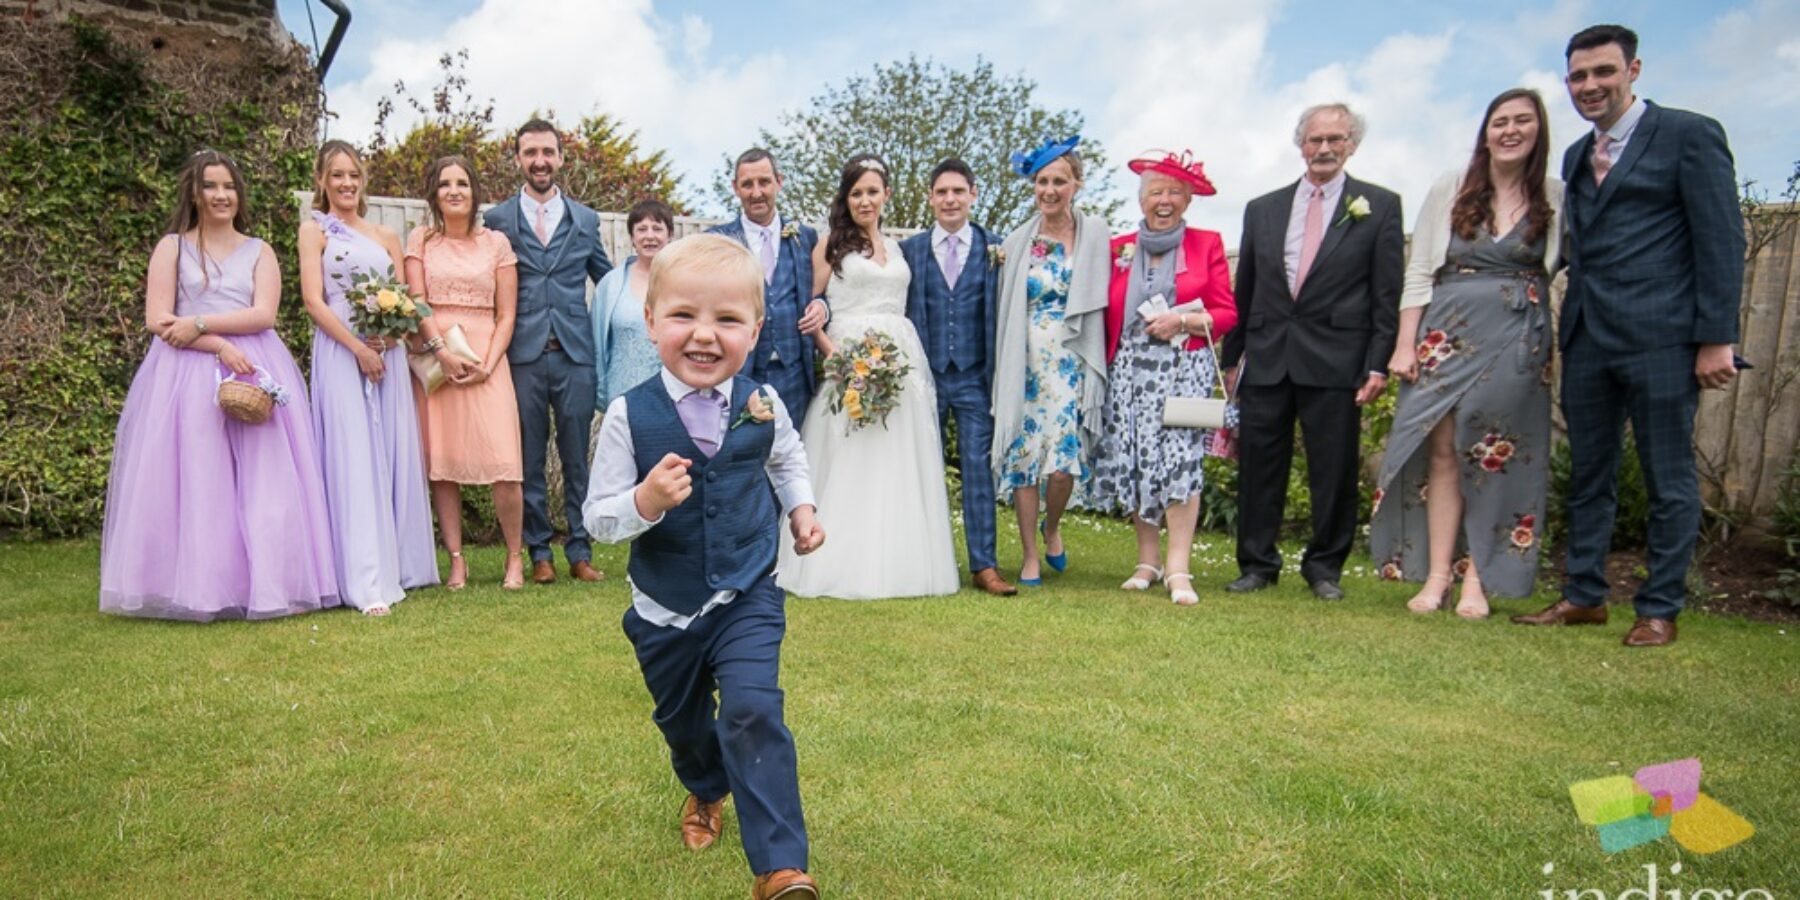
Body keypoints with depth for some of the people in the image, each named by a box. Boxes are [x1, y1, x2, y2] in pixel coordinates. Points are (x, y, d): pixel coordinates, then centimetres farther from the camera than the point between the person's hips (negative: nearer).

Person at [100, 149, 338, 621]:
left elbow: (263, 314, -1)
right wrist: (219, 346, -13)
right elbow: (157, 321, -1)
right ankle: (194, 587, 0)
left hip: (255, 371, 1)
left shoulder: (259, 251, 14)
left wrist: (199, 323, -10)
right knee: (192, 480, -4)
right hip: (187, 375, -1)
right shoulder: (172, 247, 9)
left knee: (261, 481, -4)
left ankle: (262, 583, 0)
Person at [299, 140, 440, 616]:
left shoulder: (386, 237, 17)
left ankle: (402, 566, 14)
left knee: (395, 455, 4)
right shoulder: (314, 230, 6)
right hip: (341, 353, -4)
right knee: (353, 460, -7)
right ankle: (368, 582, -9)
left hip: (389, 354, 4)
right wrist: (358, 348, -14)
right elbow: (313, 299, -3)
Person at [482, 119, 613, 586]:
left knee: (577, 458, 5)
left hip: (575, 354, 1)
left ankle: (580, 552, 14)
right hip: (523, 355, -1)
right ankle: (539, 552, 15)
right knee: (529, 460, 5)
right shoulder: (497, 219, 7)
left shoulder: (586, 220, 12)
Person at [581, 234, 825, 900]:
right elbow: (597, 518, -14)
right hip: (664, 612, 1)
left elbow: (788, 459, 16)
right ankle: (705, 791, 55)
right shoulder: (629, 415, -17)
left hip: (748, 599, -1)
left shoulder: (763, 405, -9)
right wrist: (646, 501, -33)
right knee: (682, 721, 22)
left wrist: (801, 507, 2)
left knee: (752, 712, -19)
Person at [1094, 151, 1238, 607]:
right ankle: (1147, 561, 12)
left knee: (1180, 461, -12)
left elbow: (1226, 313, 4)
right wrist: (1102, 366, 0)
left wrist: (1184, 320, -11)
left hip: (1184, 369, -2)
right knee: (1132, 464, 0)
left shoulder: (1207, 245, 8)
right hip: (1129, 371, 3)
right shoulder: (1119, 249, 14)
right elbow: (1106, 317, 13)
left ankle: (1178, 569, -9)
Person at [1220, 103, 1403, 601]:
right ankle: (1257, 564, 17)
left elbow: (1388, 293, 1)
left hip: (1336, 359, -2)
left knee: (1334, 469, 3)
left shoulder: (1380, 205, 5)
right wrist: (1232, 355, 9)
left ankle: (1325, 567, 18)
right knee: (1258, 465, 5)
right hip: (1267, 358, 3)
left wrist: (1379, 363, -6)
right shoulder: (1262, 209, 13)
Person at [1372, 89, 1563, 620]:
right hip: (1448, 334, 0)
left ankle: (1477, 580, 6)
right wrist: (1405, 344, -3)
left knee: (1495, 456, 1)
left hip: (1518, 342, 1)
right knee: (1443, 450, -3)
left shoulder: (1555, 199, 8)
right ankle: (1437, 575, 1)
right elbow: (1419, 273, 3)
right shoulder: (1450, 190, 6)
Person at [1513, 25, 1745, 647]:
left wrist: (1716, 337, -12)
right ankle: (1584, 596, 19)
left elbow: (1722, 240, -6)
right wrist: (1570, 329, 12)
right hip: (1588, 340, 6)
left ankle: (1660, 609, 12)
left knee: (1669, 479, 2)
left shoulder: (1689, 135, 0)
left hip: (1660, 338, -6)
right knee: (1588, 476, 10)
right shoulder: (1576, 157, 18)